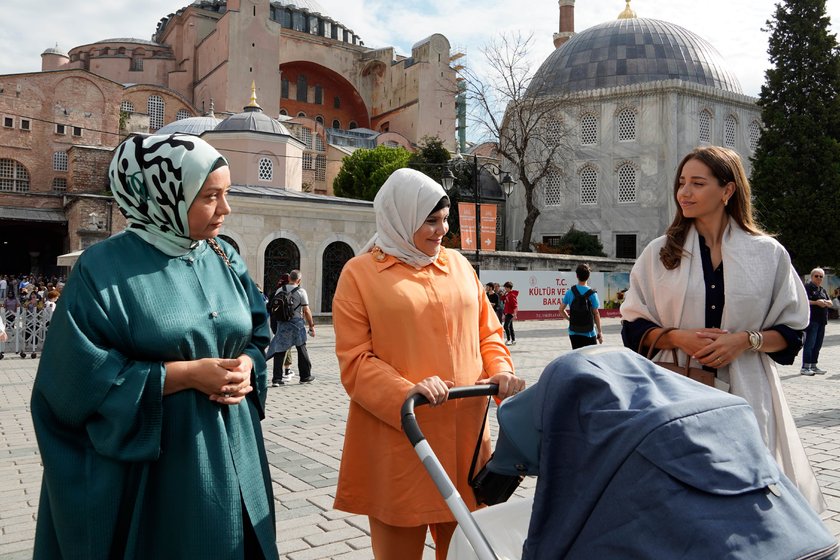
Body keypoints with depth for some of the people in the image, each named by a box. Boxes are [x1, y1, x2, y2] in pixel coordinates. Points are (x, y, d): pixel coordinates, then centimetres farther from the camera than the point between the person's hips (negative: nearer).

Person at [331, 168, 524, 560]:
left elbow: (488, 332, 16)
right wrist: (406, 393, -22)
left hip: (464, 432, 4)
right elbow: (355, 360, -7)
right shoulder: (360, 272, -1)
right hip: (397, 437, -4)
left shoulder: (458, 264, 12)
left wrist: (500, 371, -4)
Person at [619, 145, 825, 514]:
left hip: (744, 396, 0)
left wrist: (746, 340, -11)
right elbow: (634, 326, 7)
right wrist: (678, 337, -11)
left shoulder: (768, 254, 6)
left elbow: (792, 331, 8)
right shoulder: (659, 253, 7)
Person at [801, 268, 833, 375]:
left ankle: (813, 365, 18)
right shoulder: (807, 287, -3)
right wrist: (816, 302, -17)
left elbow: (831, 304, 17)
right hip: (811, 319, -8)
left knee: (818, 344, 10)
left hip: (822, 320, 8)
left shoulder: (823, 290, 20)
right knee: (810, 343, -11)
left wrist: (824, 302, -5)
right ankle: (805, 367, -10)